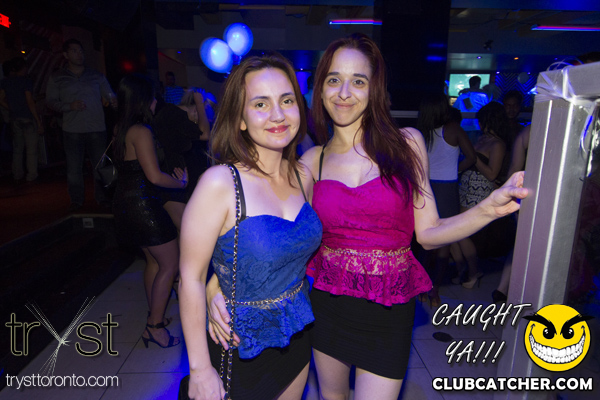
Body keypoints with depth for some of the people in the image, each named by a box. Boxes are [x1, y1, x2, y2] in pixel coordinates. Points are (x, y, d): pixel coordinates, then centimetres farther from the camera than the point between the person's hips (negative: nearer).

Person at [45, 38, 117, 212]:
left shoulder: (96, 76, 9)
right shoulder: (57, 78, 8)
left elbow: (110, 95, 5)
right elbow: (50, 101, 7)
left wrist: (114, 101, -19)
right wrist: (69, 106, -11)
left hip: (97, 128, 0)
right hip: (72, 130, 0)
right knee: (74, 167, 4)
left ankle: (102, 197, 19)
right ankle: (76, 199, 19)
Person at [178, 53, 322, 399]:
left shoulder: (303, 176, -5)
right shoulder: (220, 183, -23)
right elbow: (190, 278, -18)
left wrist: (301, 314, 9)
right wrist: (200, 370, -14)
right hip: (239, 348, -5)